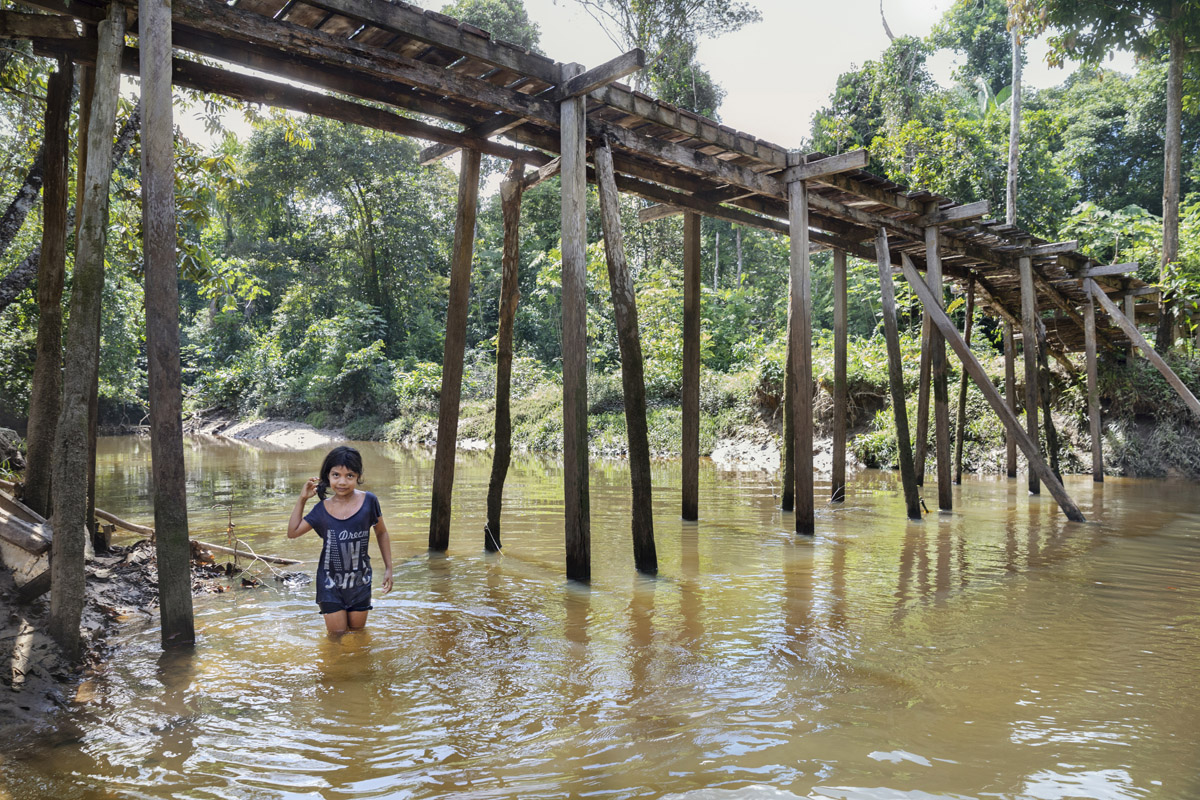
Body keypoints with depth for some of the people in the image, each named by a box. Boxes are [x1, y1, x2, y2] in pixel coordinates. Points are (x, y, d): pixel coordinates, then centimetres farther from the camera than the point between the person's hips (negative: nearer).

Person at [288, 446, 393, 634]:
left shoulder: (368, 501, -10)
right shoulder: (322, 509, -6)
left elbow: (381, 533, 2)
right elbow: (293, 532, 2)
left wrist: (388, 568, 2)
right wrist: (302, 499, -5)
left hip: (360, 580, 0)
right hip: (330, 581, 0)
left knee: (357, 630, 14)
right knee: (337, 633, 6)